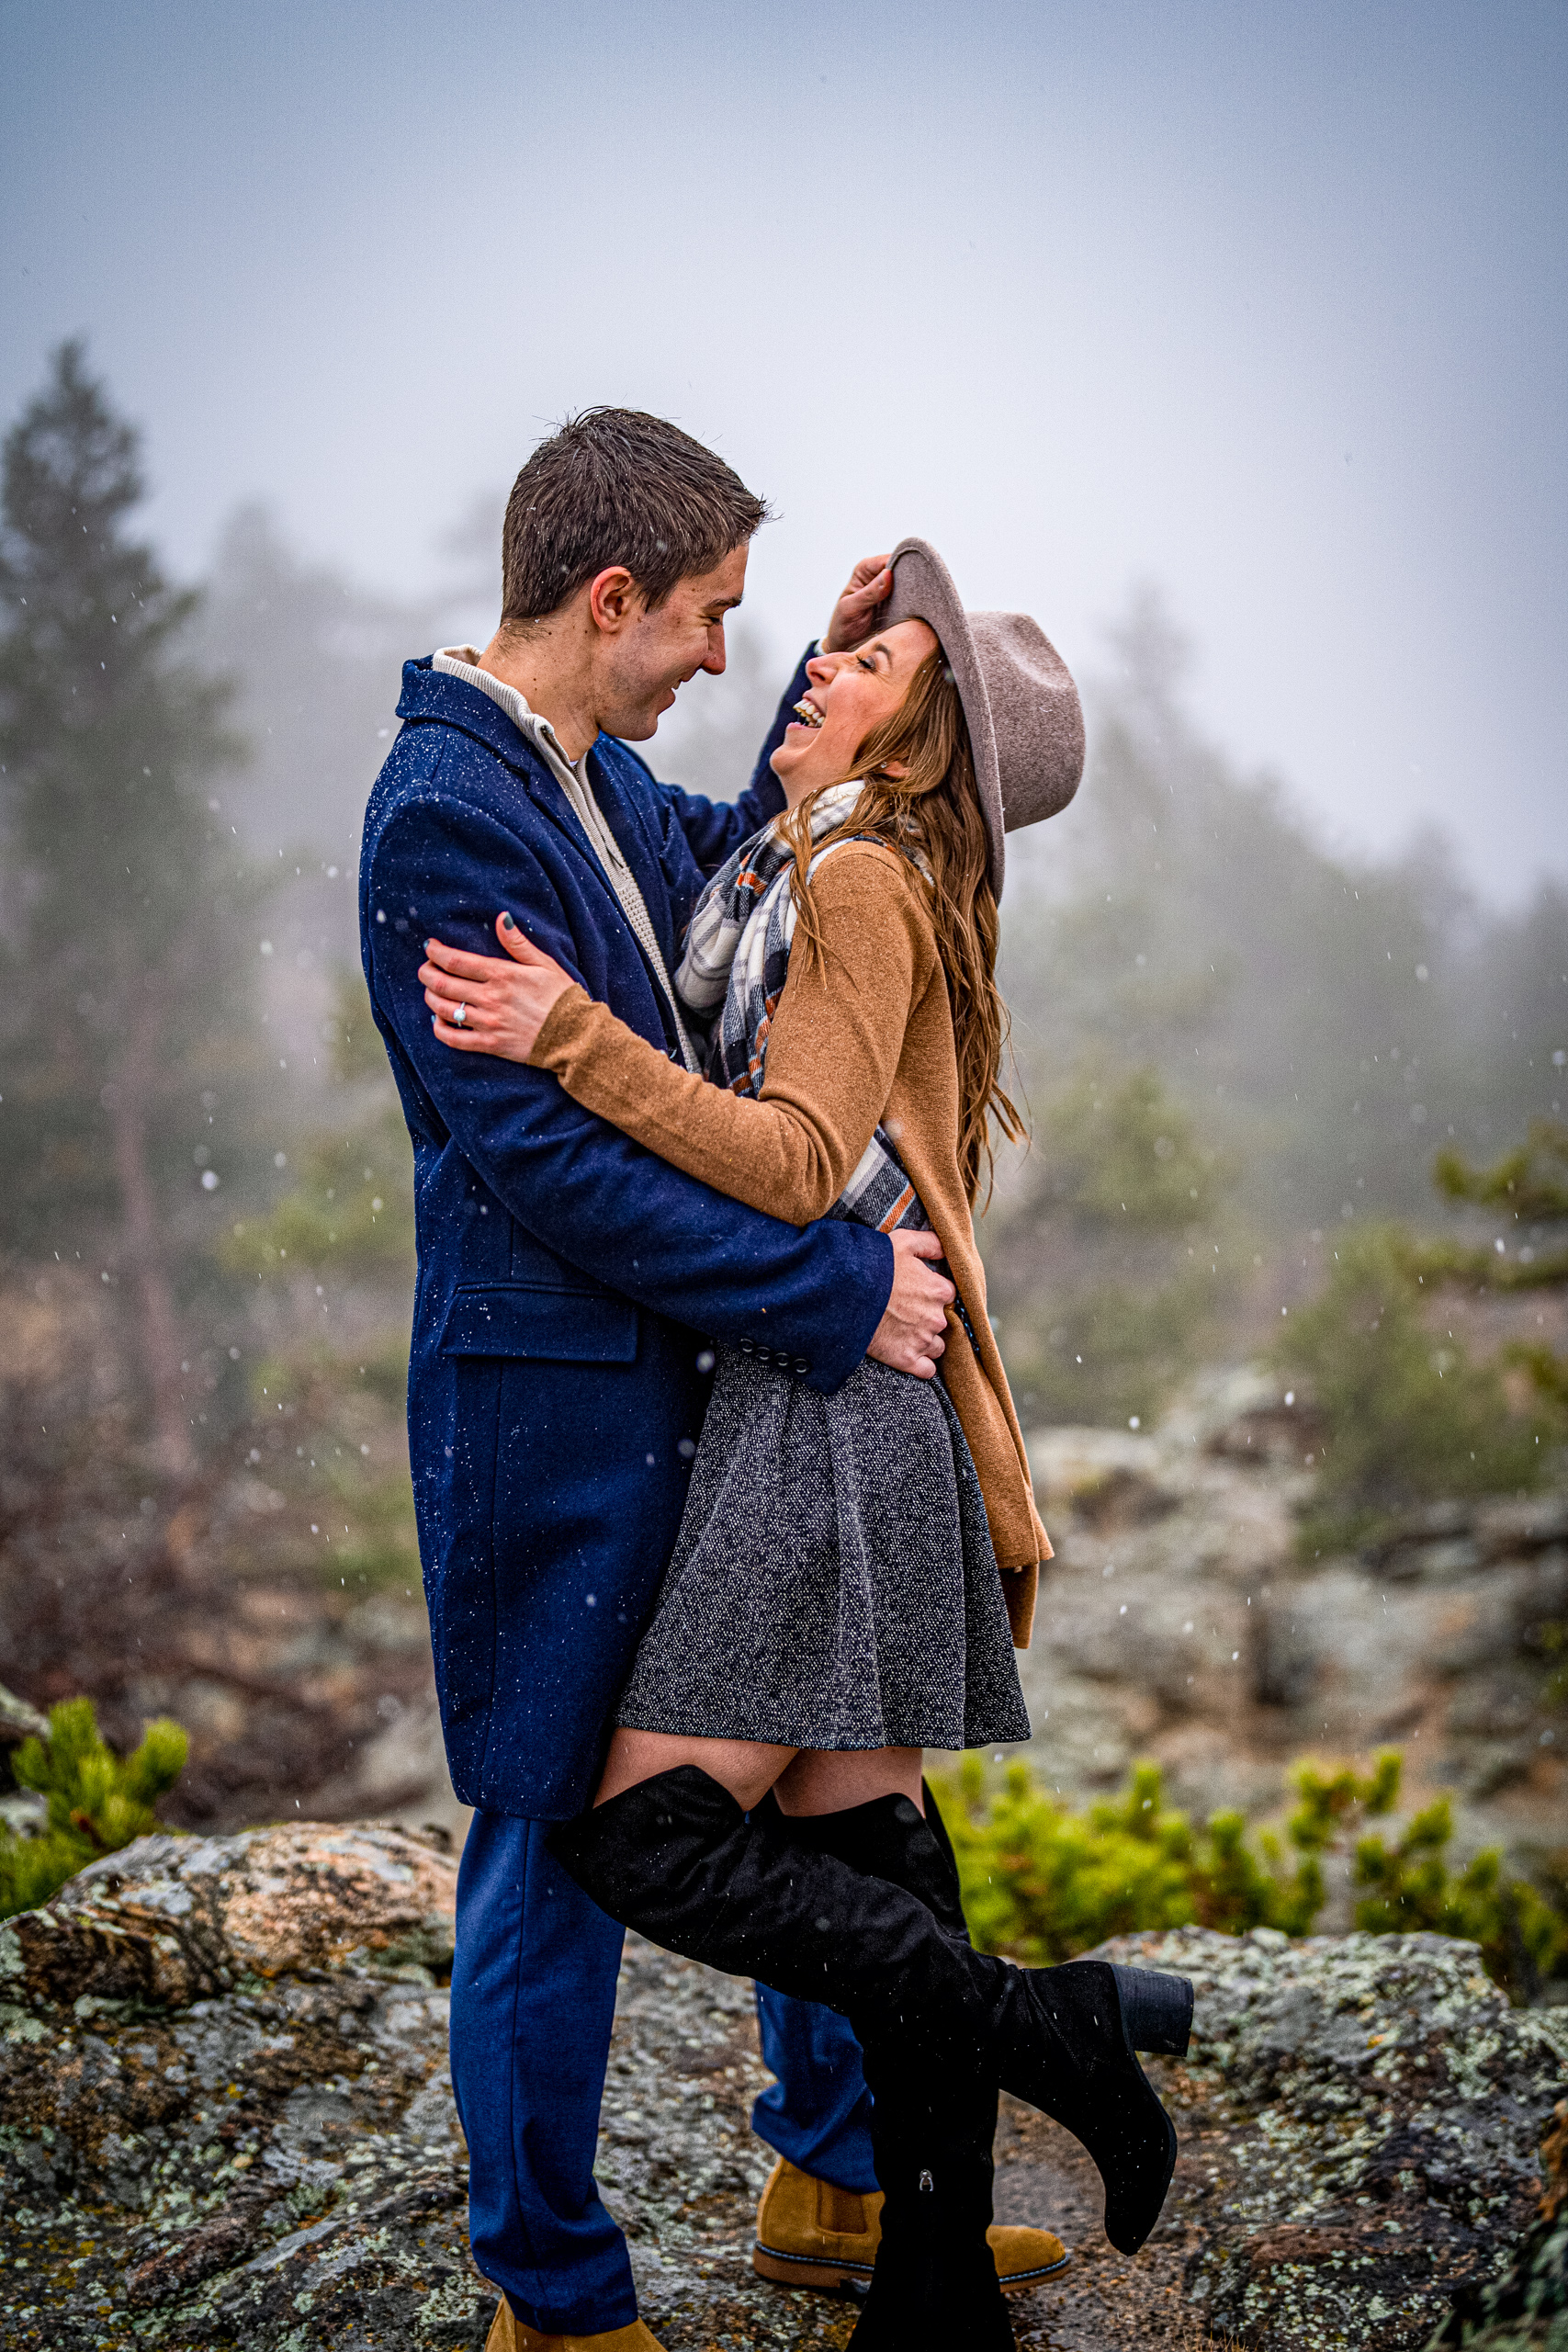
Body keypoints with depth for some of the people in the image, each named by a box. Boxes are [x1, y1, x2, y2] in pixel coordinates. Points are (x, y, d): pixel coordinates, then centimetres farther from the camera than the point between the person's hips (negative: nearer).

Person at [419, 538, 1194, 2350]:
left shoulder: (862, 880, -9)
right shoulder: (806, 877, 20)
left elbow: (802, 1163, -19)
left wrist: (573, 1040, -24)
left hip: (833, 1405, -10)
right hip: (814, 1402, 10)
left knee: (645, 1833, -11)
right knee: (854, 1833, 10)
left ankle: (1057, 2024, -2)